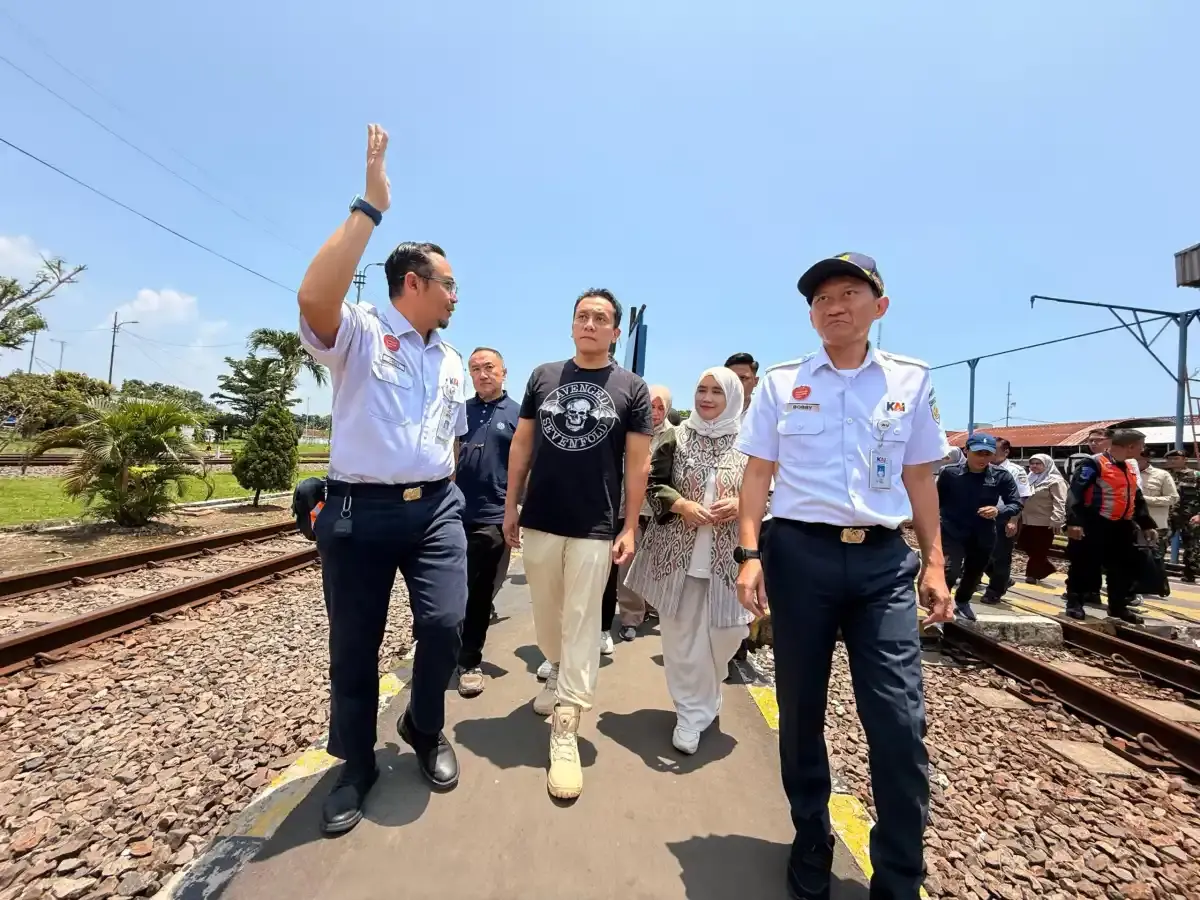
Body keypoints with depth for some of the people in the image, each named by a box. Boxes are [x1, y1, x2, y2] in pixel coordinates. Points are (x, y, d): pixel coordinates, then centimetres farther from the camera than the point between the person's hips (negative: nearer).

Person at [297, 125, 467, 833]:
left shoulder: (452, 362, 16)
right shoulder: (359, 334, -2)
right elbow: (314, 297, -25)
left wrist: (440, 492, 15)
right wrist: (370, 206, -20)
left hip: (437, 508, 4)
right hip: (360, 509, -4)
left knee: (445, 625, -9)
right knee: (353, 647, 7)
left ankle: (426, 731, 23)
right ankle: (356, 767, 33)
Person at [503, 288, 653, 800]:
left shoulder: (632, 388, -1)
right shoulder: (543, 376, 5)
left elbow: (638, 462, -1)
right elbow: (522, 443, 9)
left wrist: (630, 527, -5)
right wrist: (510, 506, 6)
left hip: (596, 528, -3)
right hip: (540, 521, 3)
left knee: (581, 623, 4)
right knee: (547, 613, 18)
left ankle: (564, 731, 14)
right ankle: (558, 674, 46)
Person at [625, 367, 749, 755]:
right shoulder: (677, 438, 4)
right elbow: (654, 484, 2)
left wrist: (740, 505, -16)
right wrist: (682, 505, -15)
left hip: (727, 557, 0)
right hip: (678, 553, 0)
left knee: (726, 632, 3)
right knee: (682, 634, 5)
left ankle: (702, 698, 35)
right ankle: (691, 712, 24)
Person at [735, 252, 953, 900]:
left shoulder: (911, 380, 8)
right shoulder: (780, 382, 4)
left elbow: (919, 479, 12)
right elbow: (757, 474, 3)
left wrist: (934, 563, 8)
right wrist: (750, 553, -6)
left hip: (884, 560, 1)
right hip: (799, 554, 0)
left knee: (900, 722, -1)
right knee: (800, 711, 11)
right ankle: (811, 847, 35)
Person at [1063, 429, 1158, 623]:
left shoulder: (1131, 467, 14)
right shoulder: (1095, 464, -13)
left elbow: (1138, 499, 24)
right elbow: (1075, 493, -20)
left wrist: (1147, 525, 22)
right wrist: (1074, 521, -27)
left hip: (1122, 525, 8)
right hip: (1096, 525, -8)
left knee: (1128, 566, 12)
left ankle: (1118, 606, 26)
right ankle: (1074, 603, 10)